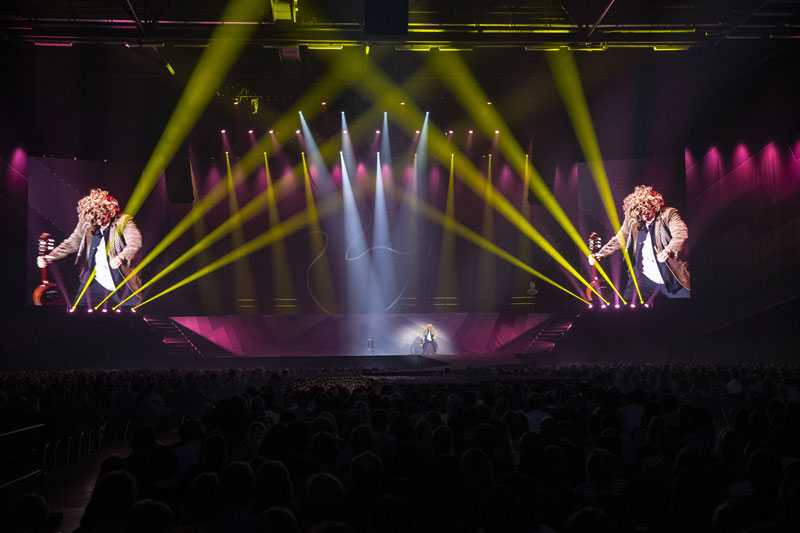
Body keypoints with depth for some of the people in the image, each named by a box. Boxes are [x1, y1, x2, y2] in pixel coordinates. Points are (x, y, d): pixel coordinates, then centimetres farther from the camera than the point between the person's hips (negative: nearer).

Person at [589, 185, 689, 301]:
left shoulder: (668, 214, -8)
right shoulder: (632, 219, 4)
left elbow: (681, 234, -23)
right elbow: (619, 239, 14)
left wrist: (669, 250, -43)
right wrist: (600, 254, 2)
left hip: (673, 279, -3)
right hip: (644, 278, 3)